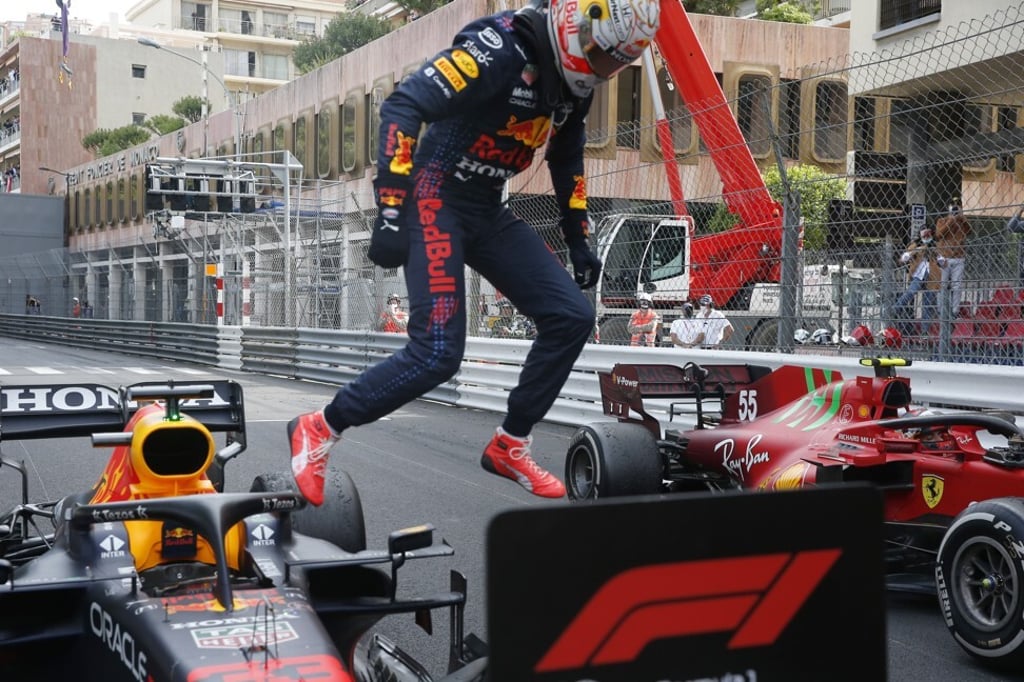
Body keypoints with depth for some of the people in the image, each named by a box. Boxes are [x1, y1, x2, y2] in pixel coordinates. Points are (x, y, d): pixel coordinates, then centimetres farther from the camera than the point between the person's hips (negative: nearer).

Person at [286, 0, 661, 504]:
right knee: (438, 352, -17)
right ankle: (318, 430, 2)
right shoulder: (500, 48, -20)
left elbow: (567, 158, 23)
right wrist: (391, 213, -30)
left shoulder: (573, 81, 6)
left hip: (489, 212, 8)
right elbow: (403, 107, -27)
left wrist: (577, 239, 21)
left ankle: (510, 446, 12)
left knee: (571, 316, -1)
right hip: (436, 201, -8)